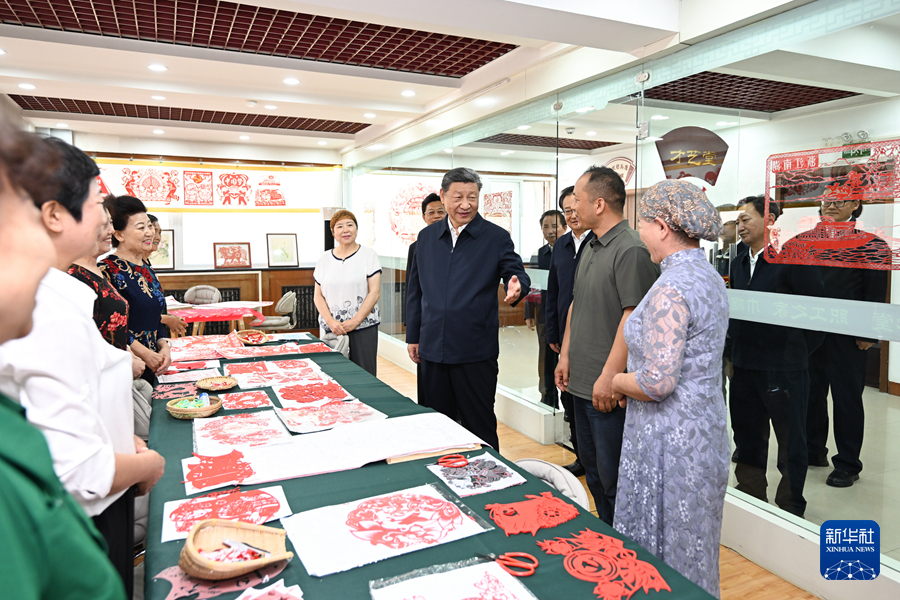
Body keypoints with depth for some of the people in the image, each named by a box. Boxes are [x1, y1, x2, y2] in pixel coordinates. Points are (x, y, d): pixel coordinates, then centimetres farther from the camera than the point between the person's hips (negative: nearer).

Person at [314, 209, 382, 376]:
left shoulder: (368, 255, 3)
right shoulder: (325, 258, 11)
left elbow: (375, 292, -4)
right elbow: (318, 295, 10)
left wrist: (355, 321, -11)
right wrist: (330, 322, -6)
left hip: (363, 326, -2)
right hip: (333, 329, 2)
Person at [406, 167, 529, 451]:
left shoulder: (496, 237, -2)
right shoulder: (427, 237, 9)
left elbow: (517, 273, -3)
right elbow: (415, 289, 14)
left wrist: (516, 286, -29)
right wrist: (413, 336, 12)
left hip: (476, 352, -4)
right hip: (433, 349, 4)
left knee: (479, 424, 6)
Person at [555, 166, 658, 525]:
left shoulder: (631, 250, -17)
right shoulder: (591, 248, 13)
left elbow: (634, 317, -22)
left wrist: (609, 377, -23)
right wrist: (566, 354, 15)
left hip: (609, 390, -9)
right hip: (582, 383, 10)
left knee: (613, 478, 2)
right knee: (592, 468, 20)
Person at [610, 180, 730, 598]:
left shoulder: (671, 289, -24)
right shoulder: (708, 275, 7)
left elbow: (656, 382, -28)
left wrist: (618, 381, -9)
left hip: (669, 436, -10)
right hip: (705, 425, 10)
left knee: (660, 545, 8)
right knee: (694, 542, 24)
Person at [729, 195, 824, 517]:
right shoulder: (739, 260, 11)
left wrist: (799, 351, -7)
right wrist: (734, 348, 10)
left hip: (784, 368, -7)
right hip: (744, 364, 7)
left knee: (790, 438, 8)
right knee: (747, 434, 17)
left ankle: (790, 505, 23)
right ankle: (750, 493, 32)